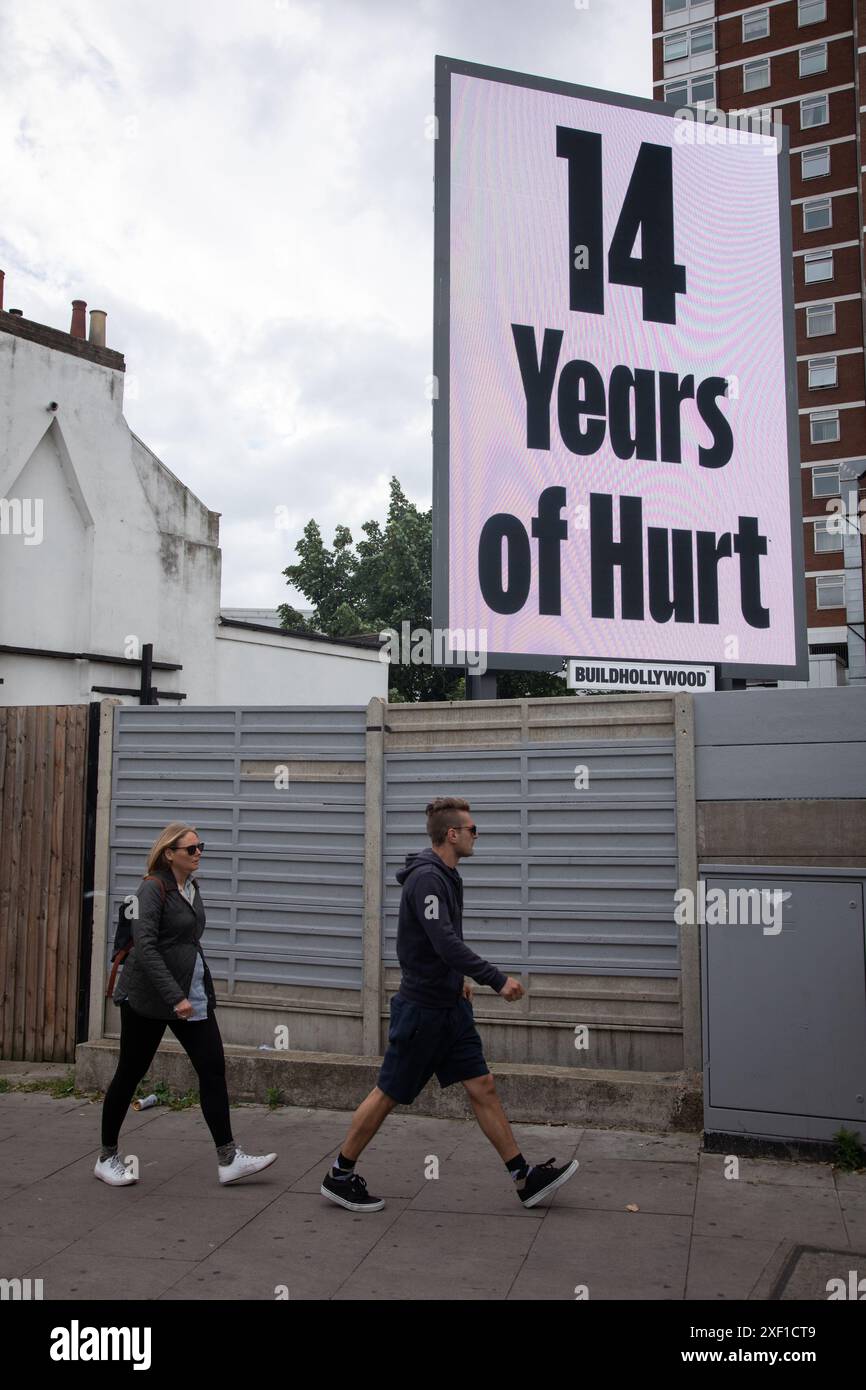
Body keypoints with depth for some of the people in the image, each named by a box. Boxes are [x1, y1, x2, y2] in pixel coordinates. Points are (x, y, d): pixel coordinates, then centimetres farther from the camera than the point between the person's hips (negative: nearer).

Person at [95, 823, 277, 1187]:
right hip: (148, 996, -7)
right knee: (130, 1074, 6)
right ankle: (107, 1157, 23)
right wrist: (174, 997, -27)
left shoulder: (191, 888, 9)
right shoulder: (153, 888, -14)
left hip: (193, 993, 7)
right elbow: (145, 948, -22)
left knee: (213, 1069, -1)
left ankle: (228, 1159, 2)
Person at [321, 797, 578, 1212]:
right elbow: (445, 942, -30)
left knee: (482, 1088, 8)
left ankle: (525, 1179, 13)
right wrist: (496, 979, -28)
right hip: (422, 1008, -9)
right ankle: (339, 1177, 19)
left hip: (450, 1007, 9)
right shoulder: (426, 877, -21)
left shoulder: (446, 877, 10)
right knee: (388, 1095, 4)